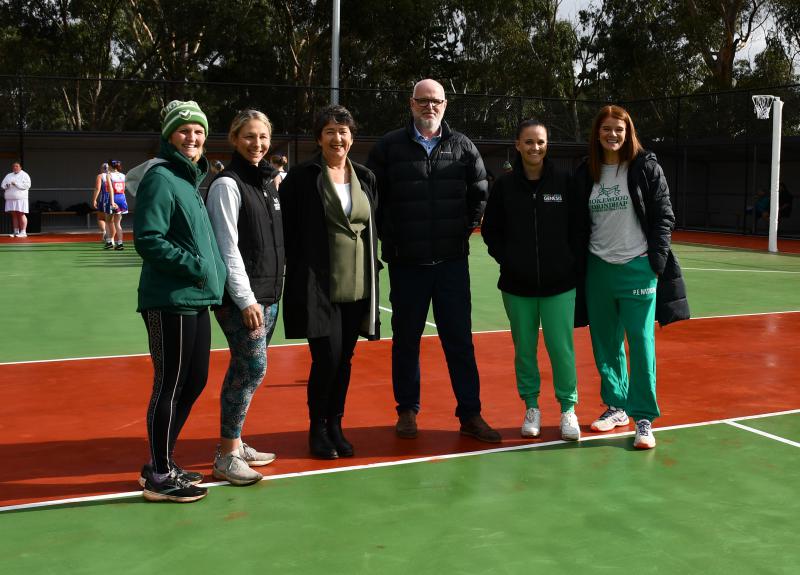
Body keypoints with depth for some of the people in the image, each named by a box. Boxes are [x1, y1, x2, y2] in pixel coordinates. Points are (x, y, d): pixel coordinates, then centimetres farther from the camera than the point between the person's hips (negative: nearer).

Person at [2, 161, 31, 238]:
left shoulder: (24, 175, 3)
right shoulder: (9, 176, 20)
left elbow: (27, 185, -10)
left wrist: (16, 184, -17)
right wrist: (6, 185, -7)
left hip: (20, 198, -5)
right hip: (11, 198, 6)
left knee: (21, 214, -9)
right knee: (14, 215, 4)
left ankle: (23, 232, -9)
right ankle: (16, 232, 7)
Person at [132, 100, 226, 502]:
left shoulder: (192, 178, 16)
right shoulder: (160, 179, -12)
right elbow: (147, 240, -19)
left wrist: (212, 276, 12)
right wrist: (195, 266, -17)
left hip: (196, 299, 9)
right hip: (170, 301, -9)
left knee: (195, 382, 15)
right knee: (170, 387, -2)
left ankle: (162, 463, 28)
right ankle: (159, 476, 10)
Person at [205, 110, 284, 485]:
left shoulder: (267, 182, 15)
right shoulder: (227, 184, -9)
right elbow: (227, 248, -14)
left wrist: (273, 290, 15)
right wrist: (246, 299, -17)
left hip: (268, 293, 8)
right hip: (241, 296, -8)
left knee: (244, 369, 11)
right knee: (253, 368, -10)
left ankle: (234, 443, 21)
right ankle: (226, 457, -2)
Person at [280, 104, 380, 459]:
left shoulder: (365, 178, 11)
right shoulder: (302, 177, -4)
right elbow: (288, 230, -3)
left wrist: (371, 276, 11)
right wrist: (297, 274, -8)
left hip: (356, 284, 5)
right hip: (319, 284, -5)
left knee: (344, 358, 10)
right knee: (327, 357, -6)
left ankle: (335, 426, 23)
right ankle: (317, 429, 12)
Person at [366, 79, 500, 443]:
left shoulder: (462, 147, 5)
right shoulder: (390, 147, 0)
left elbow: (479, 193, 13)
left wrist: (464, 230, 7)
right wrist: (389, 238, 1)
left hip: (452, 262, 1)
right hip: (406, 262, -1)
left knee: (459, 339, 4)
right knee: (406, 339, 9)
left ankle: (470, 415, 11)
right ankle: (407, 410, 23)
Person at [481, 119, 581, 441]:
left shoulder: (564, 182, -1)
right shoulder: (505, 186, 2)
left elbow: (579, 227, 4)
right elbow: (490, 230, 10)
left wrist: (571, 262, -2)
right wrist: (506, 258, 0)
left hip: (559, 283, -1)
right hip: (517, 284, 1)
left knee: (561, 347, -2)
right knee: (524, 348, 8)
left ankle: (568, 408, 13)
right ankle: (531, 407, 22)